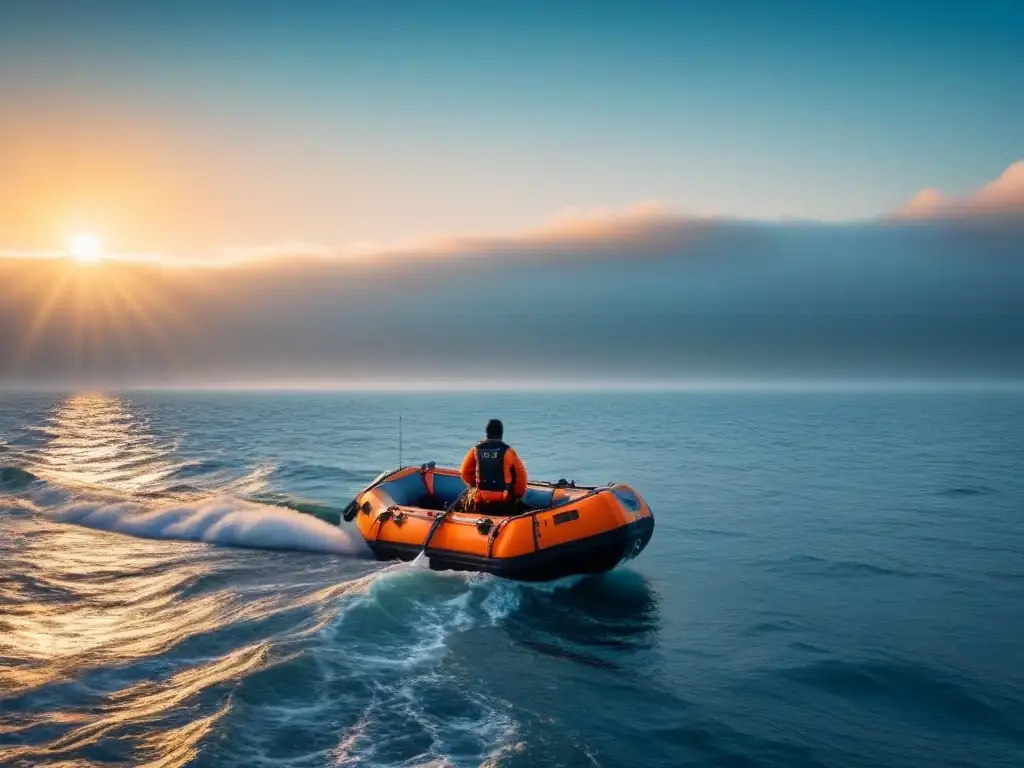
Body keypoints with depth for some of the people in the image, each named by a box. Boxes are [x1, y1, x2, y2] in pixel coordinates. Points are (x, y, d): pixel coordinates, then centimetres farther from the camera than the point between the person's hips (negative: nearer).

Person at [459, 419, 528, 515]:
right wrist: (519, 494, 9)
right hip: (504, 500, -2)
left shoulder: (476, 450, 0)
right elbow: (521, 473, -4)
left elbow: (465, 472, 5)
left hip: (481, 500, 2)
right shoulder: (508, 451, -6)